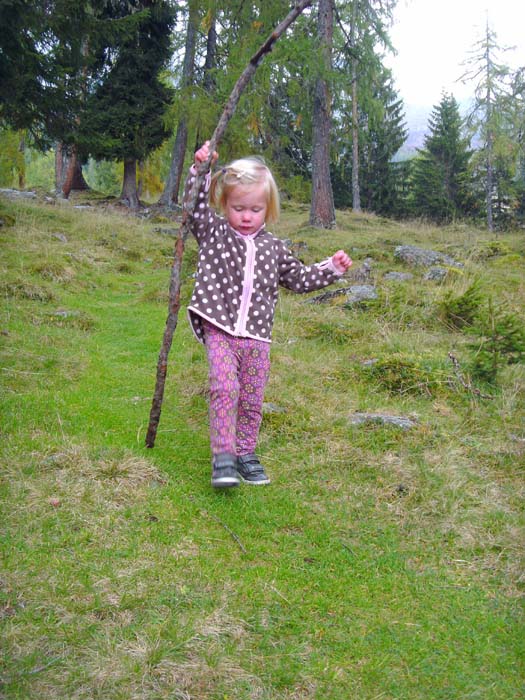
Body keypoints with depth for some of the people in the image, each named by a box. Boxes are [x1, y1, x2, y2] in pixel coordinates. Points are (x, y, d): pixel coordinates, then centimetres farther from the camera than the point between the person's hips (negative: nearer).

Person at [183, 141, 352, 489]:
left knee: (252, 399, 8)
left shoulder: (273, 247, 12)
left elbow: (299, 278, 20)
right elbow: (194, 205, -8)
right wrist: (201, 169, -19)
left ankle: (246, 452, 23)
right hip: (219, 330, -3)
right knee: (225, 387, -18)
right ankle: (223, 454, -11)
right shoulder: (213, 232, 5)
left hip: (257, 337, 3)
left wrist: (332, 268, 11)